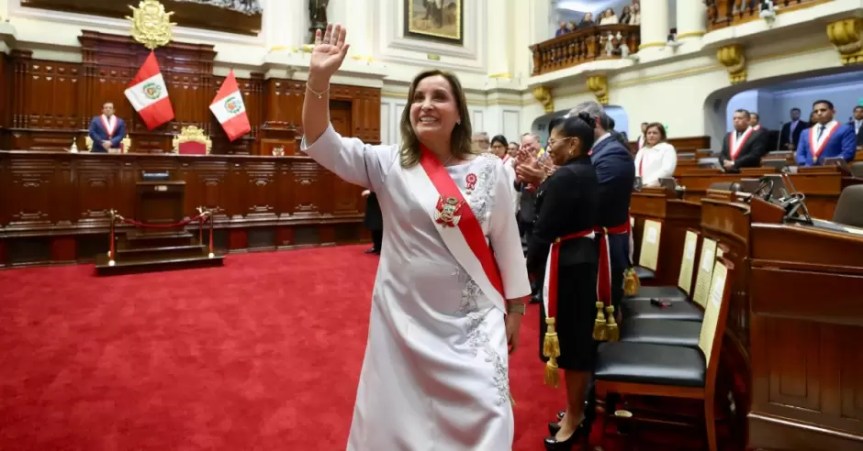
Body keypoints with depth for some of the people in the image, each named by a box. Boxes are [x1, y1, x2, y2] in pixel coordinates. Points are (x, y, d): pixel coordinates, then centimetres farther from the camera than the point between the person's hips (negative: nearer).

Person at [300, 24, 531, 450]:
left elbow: (506, 240, 1)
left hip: (473, 318, 0)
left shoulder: (488, 169, -3)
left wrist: (514, 308, 5)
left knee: (482, 414, 7)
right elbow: (321, 143, -13)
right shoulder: (389, 164, -4)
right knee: (401, 413, 16)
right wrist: (319, 77, -27)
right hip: (405, 316, 1)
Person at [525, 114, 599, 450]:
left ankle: (574, 420, 18)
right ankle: (578, 411, 32)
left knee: (569, 340, 2)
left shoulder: (564, 177, -19)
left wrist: (530, 266, -6)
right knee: (580, 336, 17)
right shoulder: (590, 172, 10)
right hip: (585, 257, 10)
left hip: (564, 264, -10)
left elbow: (544, 230, -18)